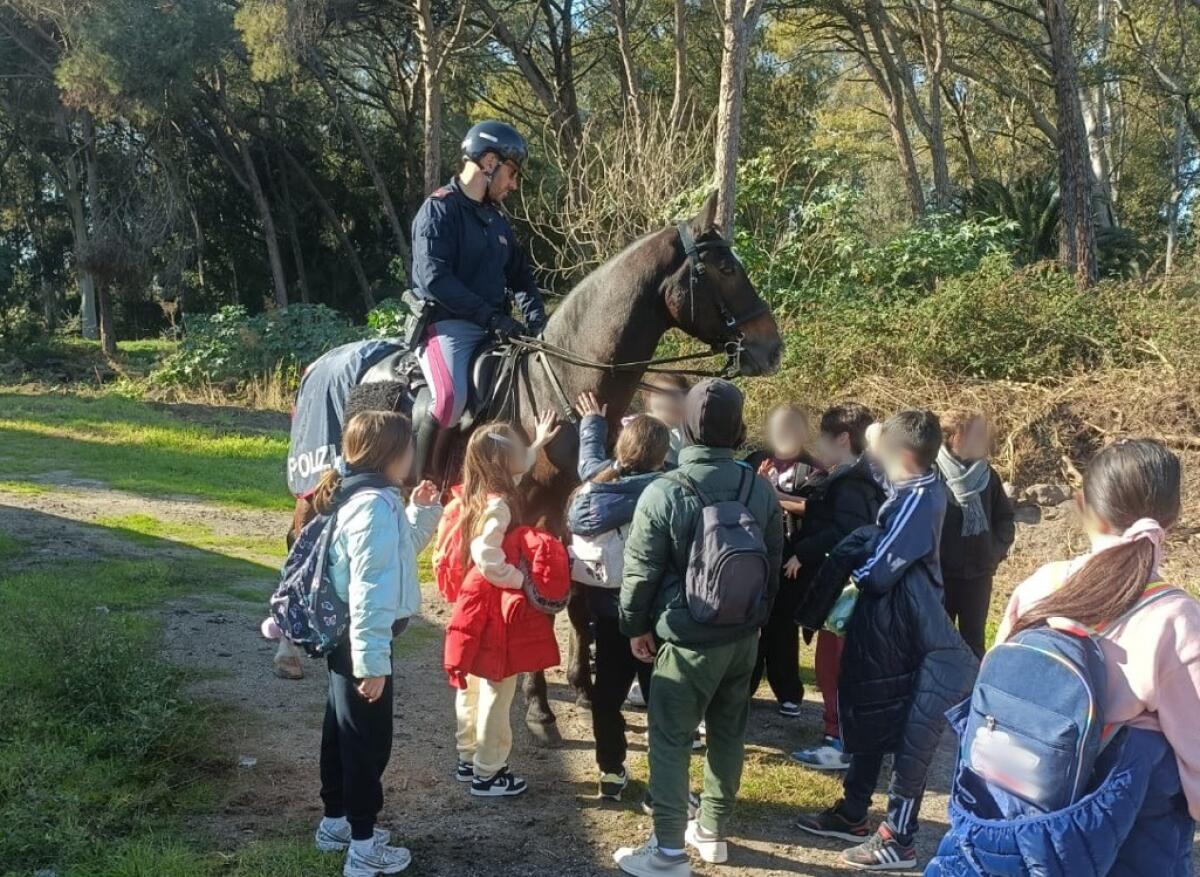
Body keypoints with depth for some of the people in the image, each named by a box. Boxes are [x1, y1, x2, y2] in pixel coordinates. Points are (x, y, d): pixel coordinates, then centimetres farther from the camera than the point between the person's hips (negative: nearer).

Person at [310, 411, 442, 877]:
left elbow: (396, 551, 23)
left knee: (342, 731, 21)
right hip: (361, 641, -10)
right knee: (368, 740, 1)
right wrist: (373, 662, -26)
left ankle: (335, 822, 36)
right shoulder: (376, 505, -24)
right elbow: (369, 590, -27)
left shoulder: (360, 495, 9)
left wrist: (421, 511, 11)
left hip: (344, 636, 10)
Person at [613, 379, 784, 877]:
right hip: (744, 636, 5)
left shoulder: (663, 492, -16)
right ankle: (713, 832, 30)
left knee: (670, 740, 4)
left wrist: (636, 625, 6)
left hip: (687, 640, -5)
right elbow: (775, 560, 8)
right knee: (728, 733, 17)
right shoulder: (761, 489, -3)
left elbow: (640, 571, -10)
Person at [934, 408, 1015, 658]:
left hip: (978, 575, 4)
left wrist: (997, 551, -1)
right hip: (938, 575, -4)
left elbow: (1005, 518, 11)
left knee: (974, 641, 14)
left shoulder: (987, 475, 1)